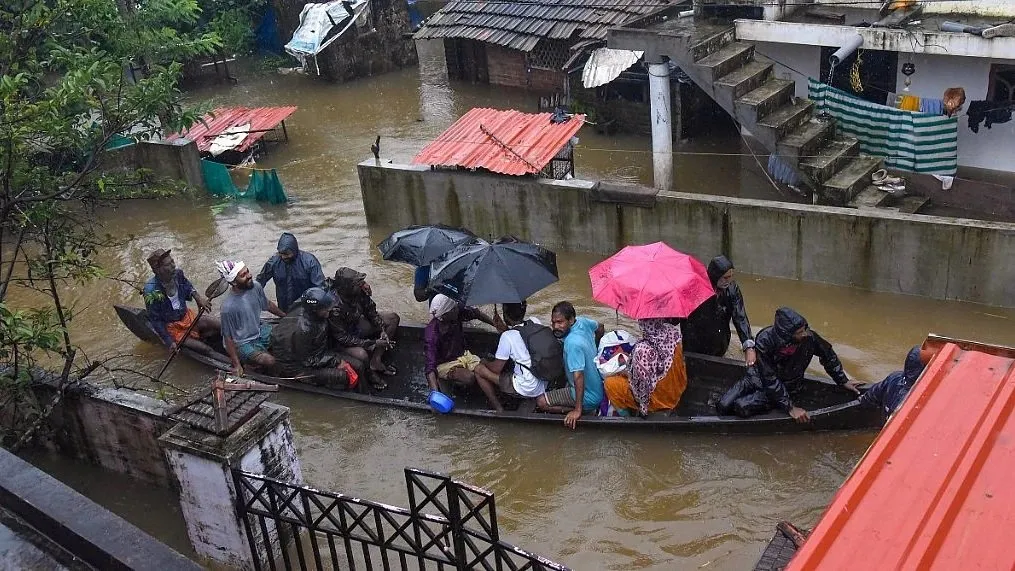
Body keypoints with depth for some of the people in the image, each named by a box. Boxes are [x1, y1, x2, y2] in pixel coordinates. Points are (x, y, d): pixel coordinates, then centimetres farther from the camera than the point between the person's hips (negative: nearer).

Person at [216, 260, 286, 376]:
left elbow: (268, 304, 10)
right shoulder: (228, 307, -31)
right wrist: (236, 365, -19)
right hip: (244, 343, -7)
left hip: (260, 330, 7)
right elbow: (228, 338, -21)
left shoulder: (255, 286, -13)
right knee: (269, 361, -26)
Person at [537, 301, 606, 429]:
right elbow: (600, 329, 14)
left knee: (541, 402, -12)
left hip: (589, 398, -9)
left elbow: (578, 376, -35)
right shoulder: (583, 321, -8)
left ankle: (581, 409, -7)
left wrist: (578, 410, -32)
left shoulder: (573, 343, -33)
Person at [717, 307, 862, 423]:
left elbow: (829, 356, -1)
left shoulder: (809, 337, -23)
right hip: (759, 378, 1)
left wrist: (844, 381, 4)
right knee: (723, 406, -12)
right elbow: (770, 379, -25)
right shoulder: (765, 339, -29)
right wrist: (790, 407, -27)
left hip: (786, 386, 0)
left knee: (742, 407, -26)